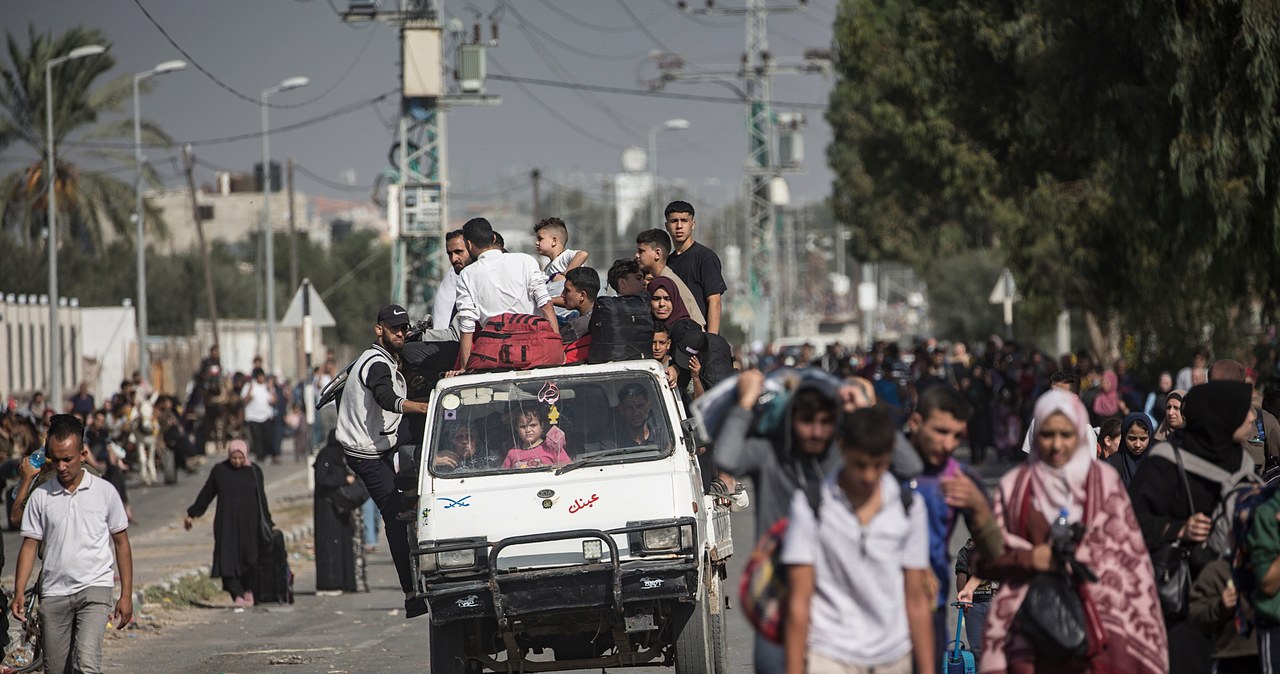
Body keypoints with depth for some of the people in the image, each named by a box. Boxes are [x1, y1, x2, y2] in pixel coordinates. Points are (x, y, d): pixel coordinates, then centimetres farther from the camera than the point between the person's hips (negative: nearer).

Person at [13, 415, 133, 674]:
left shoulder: (105, 492, 2)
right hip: (54, 593, 3)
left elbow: (121, 543, 7)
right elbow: (30, 546, 8)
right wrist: (19, 592, -5)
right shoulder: (40, 497, 6)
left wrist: (126, 594, 4)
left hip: (95, 588, -3)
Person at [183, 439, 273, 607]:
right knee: (229, 557, -11)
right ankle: (237, 595, -14)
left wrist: (267, 523, 4)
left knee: (249, 558, 0)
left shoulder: (254, 472, 2)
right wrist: (192, 514, 13)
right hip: (226, 524, 0)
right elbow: (206, 494, 10)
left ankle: (248, 590, 21)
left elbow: (261, 499, 5)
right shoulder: (219, 471, 2)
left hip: (249, 524, 0)